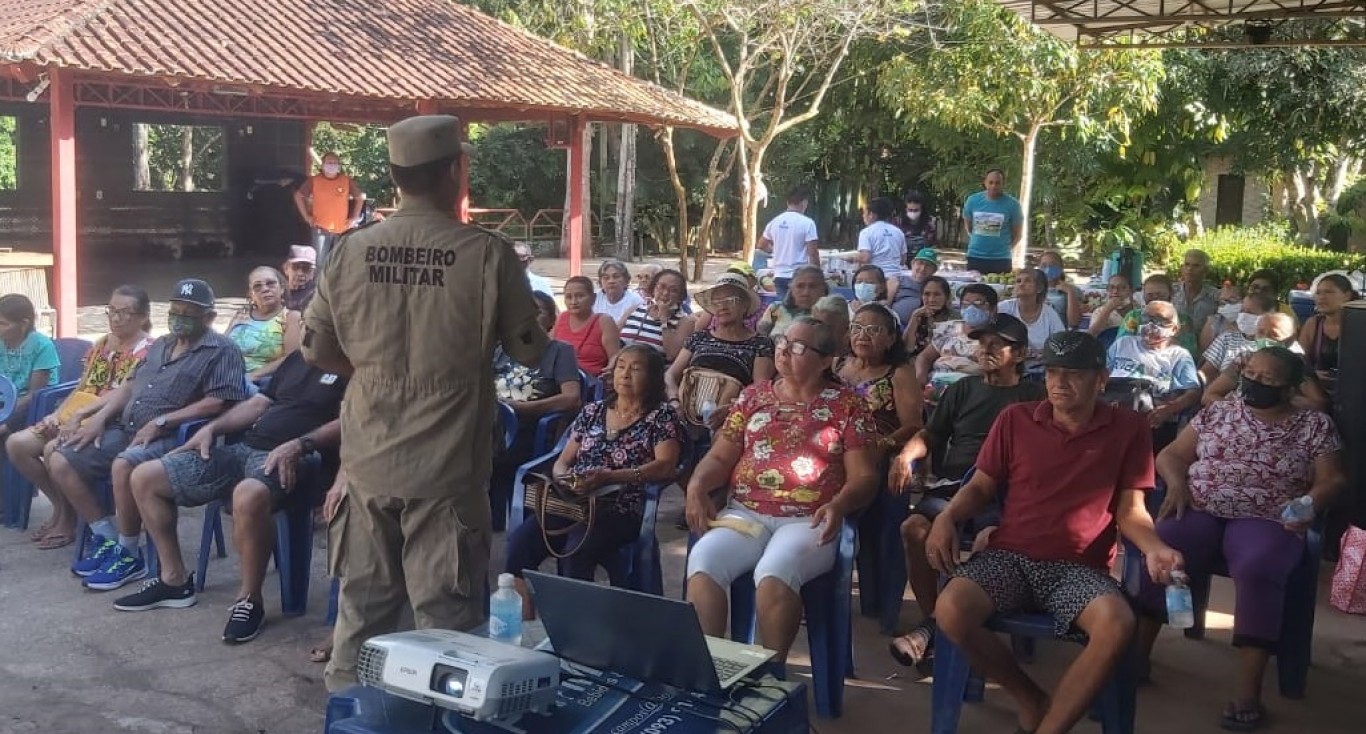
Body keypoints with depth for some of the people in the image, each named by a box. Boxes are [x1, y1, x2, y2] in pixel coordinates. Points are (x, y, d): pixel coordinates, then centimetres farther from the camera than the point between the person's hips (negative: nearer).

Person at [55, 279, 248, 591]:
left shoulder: (222, 351, -4)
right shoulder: (160, 345, 22)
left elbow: (218, 402, -16)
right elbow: (130, 385, 22)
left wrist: (161, 422, -19)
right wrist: (101, 416, 5)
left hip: (172, 437, -9)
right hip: (125, 430, 9)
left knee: (124, 465, -36)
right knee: (61, 462, -3)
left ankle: (129, 555, -18)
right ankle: (107, 538, 6)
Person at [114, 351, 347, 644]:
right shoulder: (296, 358, 23)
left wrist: (299, 445, -26)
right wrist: (212, 428, 13)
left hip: (287, 459, -9)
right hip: (242, 447, 9)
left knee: (249, 495, -43)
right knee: (144, 477, 5)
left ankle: (249, 600, -21)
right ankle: (174, 579, 14)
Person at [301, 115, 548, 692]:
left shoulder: (351, 251, -2)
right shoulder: (487, 254, -12)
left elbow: (316, 350, 7)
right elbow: (530, 353, -3)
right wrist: (537, 319, 18)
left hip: (367, 464, 4)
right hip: (445, 469, -4)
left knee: (361, 607, 17)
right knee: (445, 615, 6)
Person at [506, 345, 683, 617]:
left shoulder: (662, 415, 8)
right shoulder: (592, 412, 22)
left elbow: (666, 465, -7)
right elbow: (562, 461, 22)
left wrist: (609, 478, -19)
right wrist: (564, 477, -5)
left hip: (621, 510, -4)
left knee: (576, 552, -35)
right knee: (520, 541, -24)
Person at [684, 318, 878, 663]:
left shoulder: (847, 405, 7)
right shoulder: (753, 396, 16)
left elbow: (864, 476, 1)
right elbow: (720, 457, 15)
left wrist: (839, 505, -19)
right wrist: (697, 485, -6)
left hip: (807, 520, -3)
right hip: (745, 513, 3)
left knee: (774, 572, -35)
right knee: (702, 562, -27)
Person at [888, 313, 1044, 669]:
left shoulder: (1034, 395, 15)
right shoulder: (963, 389, 25)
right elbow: (930, 435, 24)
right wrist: (907, 454, 2)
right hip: (951, 486, 3)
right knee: (914, 528, -28)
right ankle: (932, 622, -15)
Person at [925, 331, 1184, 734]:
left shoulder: (1129, 428, 4)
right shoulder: (1015, 419, 6)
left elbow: (1130, 511, 5)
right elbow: (980, 487, 12)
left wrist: (1154, 548, -17)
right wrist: (947, 518, -9)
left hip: (1079, 568, -1)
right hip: (1008, 556, 1)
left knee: (1118, 626, -35)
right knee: (951, 612, -30)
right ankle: (1032, 699, -2)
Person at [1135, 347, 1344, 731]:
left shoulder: (1314, 424, 10)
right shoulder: (1217, 412, 16)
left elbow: (1333, 479, 5)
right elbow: (1170, 454, 17)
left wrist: (1310, 502, -15)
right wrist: (1177, 481, -4)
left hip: (1266, 521, -2)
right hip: (1199, 511, 3)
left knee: (1257, 570, -37)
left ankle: (1247, 690, -36)